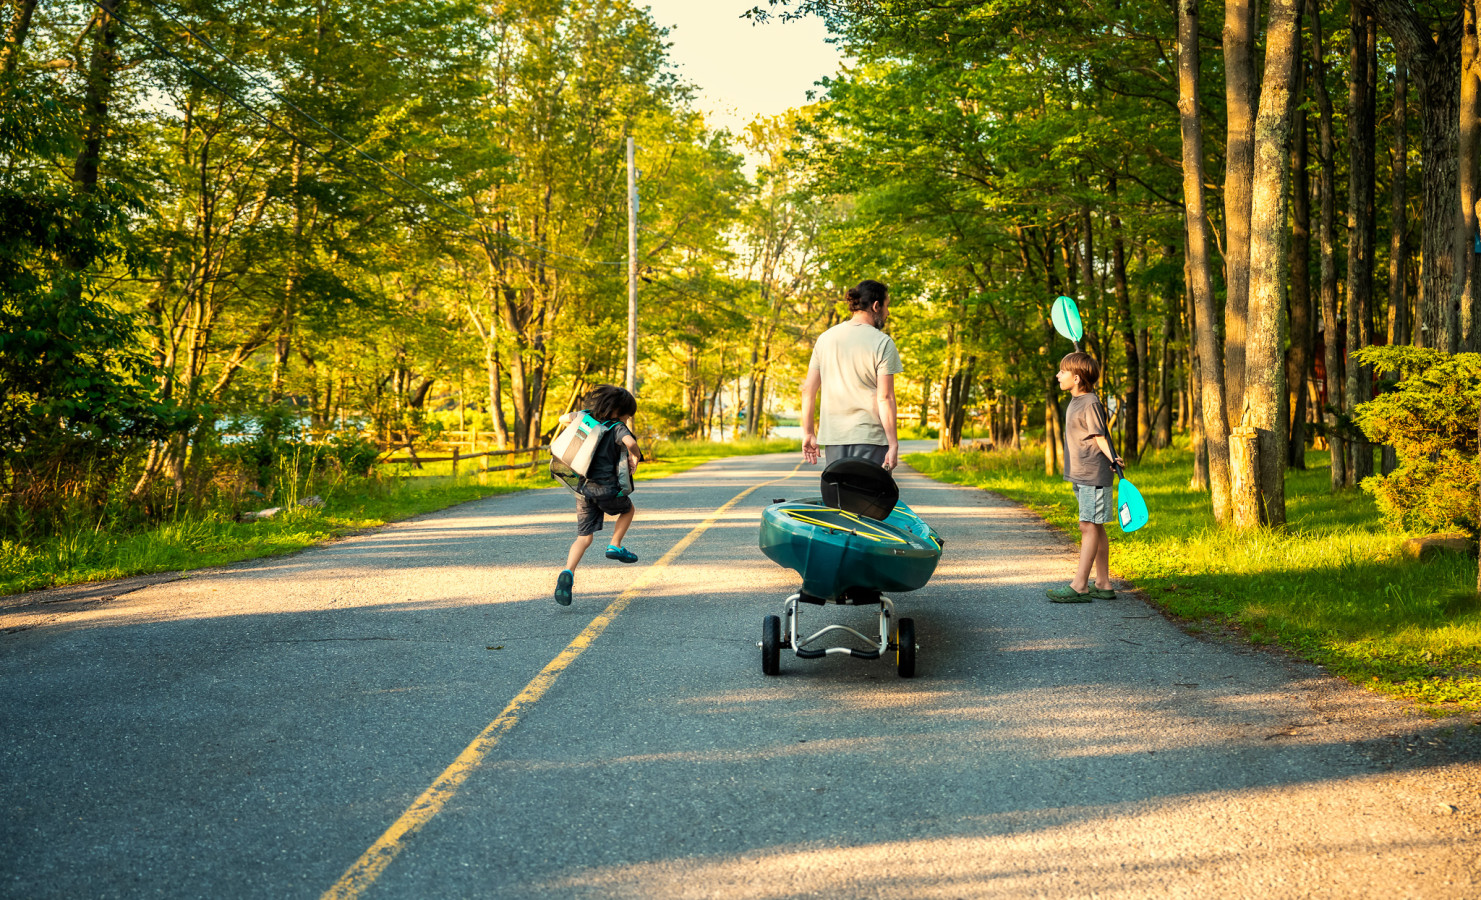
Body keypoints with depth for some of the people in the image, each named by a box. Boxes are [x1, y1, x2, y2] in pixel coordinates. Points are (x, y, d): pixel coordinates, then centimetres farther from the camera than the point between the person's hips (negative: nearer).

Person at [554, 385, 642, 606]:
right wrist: (635, 457, -9)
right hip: (606, 488, -5)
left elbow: (565, 418, 23)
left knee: (584, 537, 6)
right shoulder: (618, 428, -9)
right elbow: (630, 442, -28)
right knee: (628, 510, 28)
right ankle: (615, 546, 17)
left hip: (583, 487, 5)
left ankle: (568, 573, -15)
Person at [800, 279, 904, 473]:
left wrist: (808, 433, 13)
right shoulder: (883, 343, -6)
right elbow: (885, 398, -12)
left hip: (833, 436, 5)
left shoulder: (825, 338, 9)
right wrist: (893, 444, -9)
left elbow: (808, 389, 7)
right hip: (870, 436, -5)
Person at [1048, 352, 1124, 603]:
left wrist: (1112, 458, -25)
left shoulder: (1090, 404, -14)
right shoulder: (1076, 401, 13)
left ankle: (1079, 586, -9)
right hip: (1082, 476, 9)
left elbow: (1100, 437, -14)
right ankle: (1103, 584, 16)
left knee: (1089, 526, -8)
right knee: (1095, 528, 11)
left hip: (1093, 475, -9)